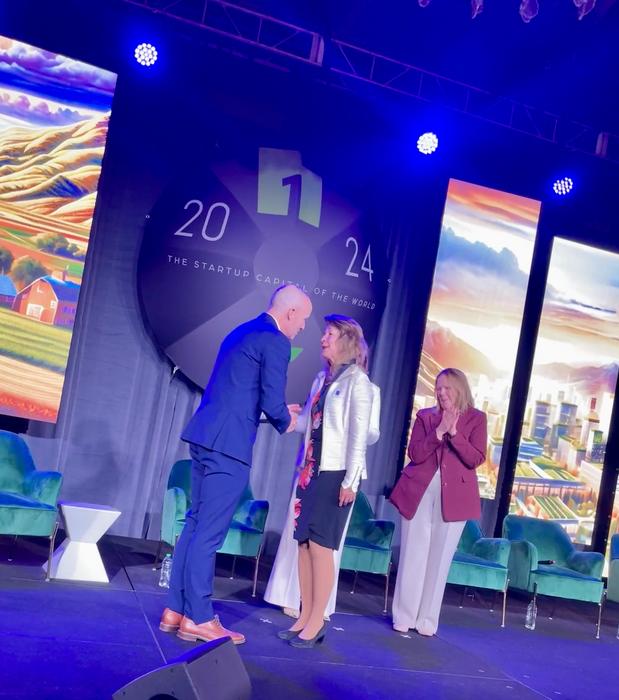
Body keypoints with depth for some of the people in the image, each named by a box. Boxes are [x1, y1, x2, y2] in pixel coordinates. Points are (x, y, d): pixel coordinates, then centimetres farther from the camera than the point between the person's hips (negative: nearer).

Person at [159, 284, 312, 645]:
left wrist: (279, 410, 24)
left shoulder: (243, 332, 19)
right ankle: (198, 619, 7)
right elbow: (271, 403, -14)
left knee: (197, 525, 13)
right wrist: (286, 421, 8)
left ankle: (176, 610, 20)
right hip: (228, 445, -9)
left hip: (206, 437, 9)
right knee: (210, 532, -2)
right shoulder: (275, 342, -9)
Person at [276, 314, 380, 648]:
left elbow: (359, 434, -10)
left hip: (335, 472, -7)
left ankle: (317, 622, 4)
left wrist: (350, 480, -15)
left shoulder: (357, 381, -6)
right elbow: (305, 421, 13)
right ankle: (305, 617, 15)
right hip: (311, 469, 7)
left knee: (320, 545, -5)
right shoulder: (322, 378, 14)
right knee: (303, 542, 6)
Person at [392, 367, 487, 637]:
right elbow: (414, 454, -4)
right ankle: (403, 616, 13)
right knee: (412, 555, 4)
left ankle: (427, 620, 14)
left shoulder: (476, 418, 3)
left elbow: (476, 459, -7)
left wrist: (454, 433, -17)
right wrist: (438, 432, -15)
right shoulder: (424, 416, 7)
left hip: (454, 496, -1)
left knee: (440, 558, 5)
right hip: (419, 492, 1)